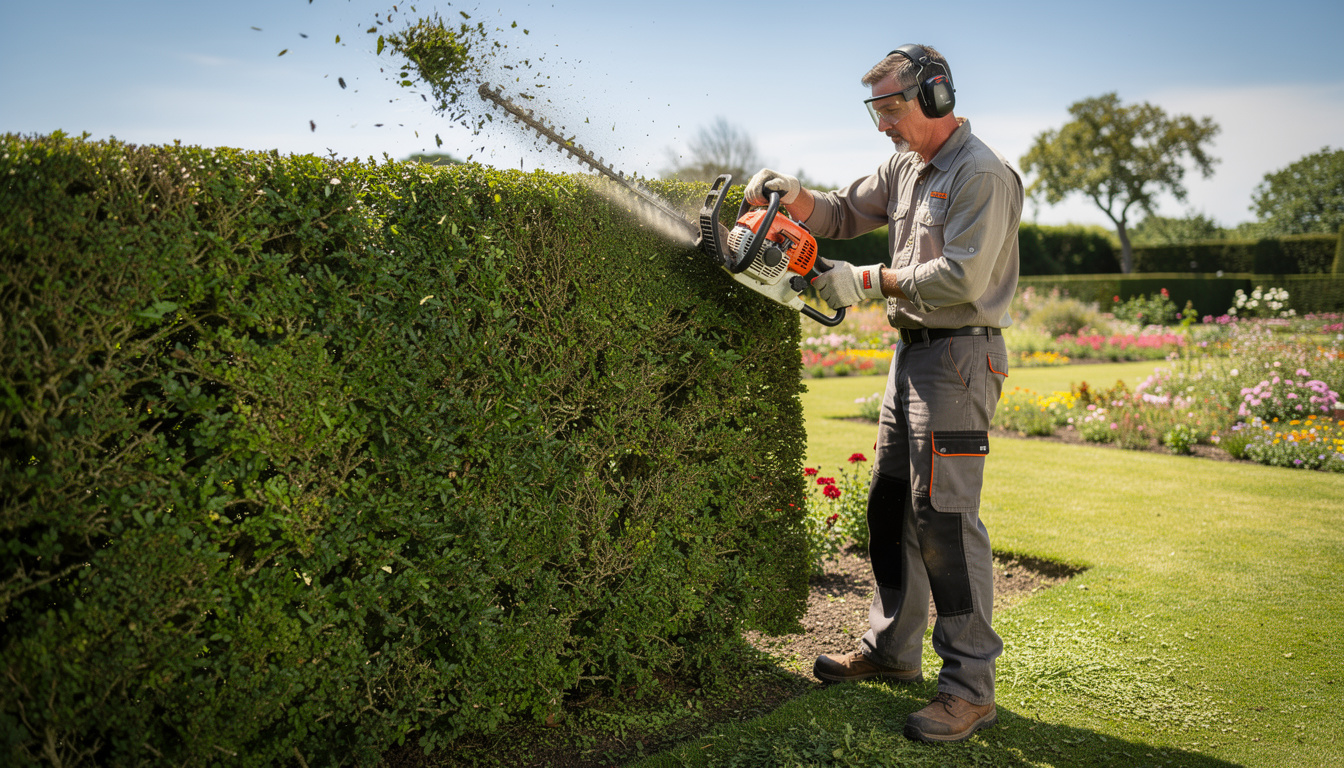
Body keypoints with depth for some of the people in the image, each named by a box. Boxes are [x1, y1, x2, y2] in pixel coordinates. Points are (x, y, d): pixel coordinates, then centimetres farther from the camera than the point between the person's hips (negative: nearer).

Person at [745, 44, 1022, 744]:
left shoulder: (982, 175, -14)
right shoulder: (904, 167, 14)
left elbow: (961, 278, -22)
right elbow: (844, 214, 20)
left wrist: (867, 282, -16)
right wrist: (796, 199, -1)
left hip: (959, 357, -9)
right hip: (912, 352, 9)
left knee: (945, 515, -10)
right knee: (891, 504, 13)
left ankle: (970, 686, -1)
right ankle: (892, 649, 26)